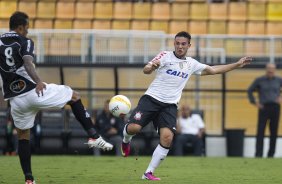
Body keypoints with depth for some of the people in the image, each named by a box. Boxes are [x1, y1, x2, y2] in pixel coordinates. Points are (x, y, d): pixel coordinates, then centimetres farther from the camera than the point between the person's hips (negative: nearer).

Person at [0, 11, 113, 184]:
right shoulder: (24, 42, -8)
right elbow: (28, 63, -27)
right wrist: (38, 81, -41)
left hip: (15, 99, 5)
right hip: (34, 91, -5)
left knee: (23, 136, 18)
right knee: (74, 96, 14)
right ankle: (94, 136, 4)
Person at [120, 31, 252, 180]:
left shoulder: (191, 64, 13)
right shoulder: (165, 56, -3)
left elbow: (212, 70, 25)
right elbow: (146, 70, -15)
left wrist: (237, 65, 22)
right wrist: (151, 67, -40)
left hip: (170, 105, 4)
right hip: (151, 99, -4)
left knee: (167, 137, -18)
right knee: (134, 128, -22)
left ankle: (148, 173, -8)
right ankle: (126, 140, 18)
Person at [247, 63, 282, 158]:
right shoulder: (259, 80, 4)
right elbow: (250, 91, 12)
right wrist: (254, 102, 4)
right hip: (264, 107, -2)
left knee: (274, 132, 3)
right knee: (260, 131, -9)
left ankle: (271, 154, 10)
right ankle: (258, 154, -12)